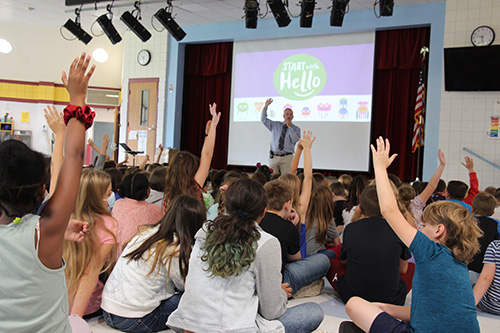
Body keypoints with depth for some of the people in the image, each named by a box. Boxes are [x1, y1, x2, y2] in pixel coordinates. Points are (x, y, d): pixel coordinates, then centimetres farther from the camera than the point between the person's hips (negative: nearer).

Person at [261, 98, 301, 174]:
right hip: (274, 157, 2)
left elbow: (295, 140, -11)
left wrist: (290, 127, -12)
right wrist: (266, 106, -4)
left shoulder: (296, 129, 5)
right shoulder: (275, 125, 12)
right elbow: (263, 119, 8)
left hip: (286, 158, -2)